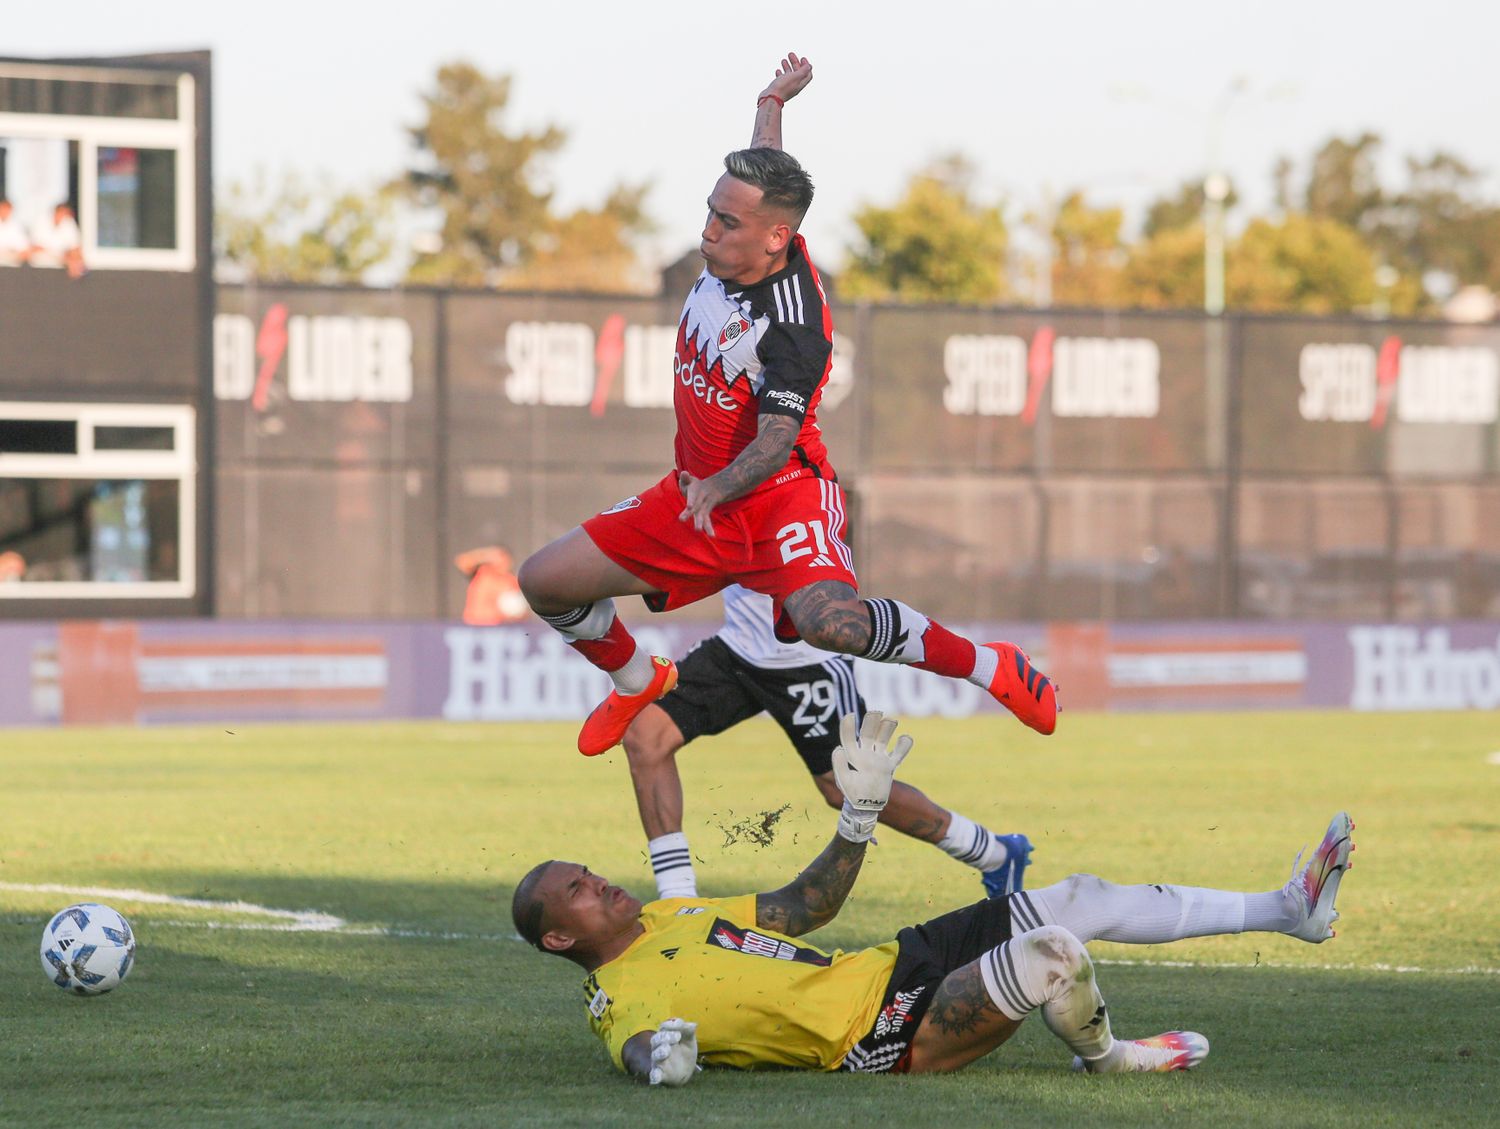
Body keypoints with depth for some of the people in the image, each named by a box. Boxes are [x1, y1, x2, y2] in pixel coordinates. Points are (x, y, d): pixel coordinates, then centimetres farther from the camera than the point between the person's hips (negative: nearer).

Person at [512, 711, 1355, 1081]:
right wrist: (660, 1054, -58)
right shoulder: (618, 998, -12)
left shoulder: (672, 915, 15)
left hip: (891, 964, 10)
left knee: (1083, 900, 8)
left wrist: (861, 810, 14)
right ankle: (1107, 1057, 6)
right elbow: (638, 1048, -34)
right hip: (891, 1033, -10)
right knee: (1051, 952, -27)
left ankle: (1288, 910, 18)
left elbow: (803, 907, 23)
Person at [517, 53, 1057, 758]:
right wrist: (774, 98, 37)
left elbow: (777, 440, -30)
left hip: (781, 496, -9)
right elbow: (760, 166, 19)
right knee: (545, 582, 3)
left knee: (825, 618, -38)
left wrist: (718, 488, -49)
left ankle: (990, 667, -19)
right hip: (699, 493, 9)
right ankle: (639, 682, 33)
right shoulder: (741, 248, -3)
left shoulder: (791, 326, -26)